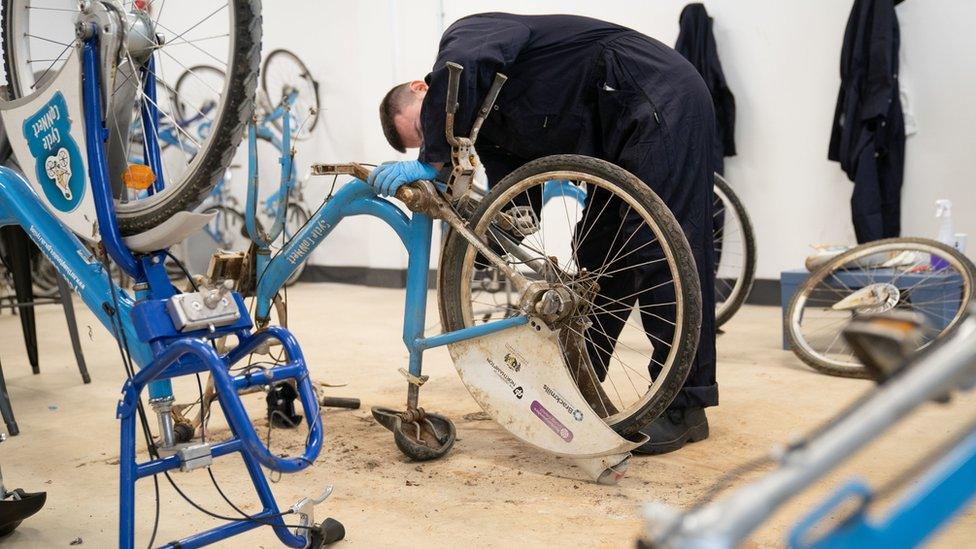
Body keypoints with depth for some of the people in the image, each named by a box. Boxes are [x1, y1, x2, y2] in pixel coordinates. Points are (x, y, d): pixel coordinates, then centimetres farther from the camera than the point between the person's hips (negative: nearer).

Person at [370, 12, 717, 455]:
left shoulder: (466, 33, -8)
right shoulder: (488, 129, 13)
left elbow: (458, 69, -35)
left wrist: (432, 163, -26)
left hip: (662, 101, -10)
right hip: (623, 135, 10)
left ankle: (686, 407, -5)